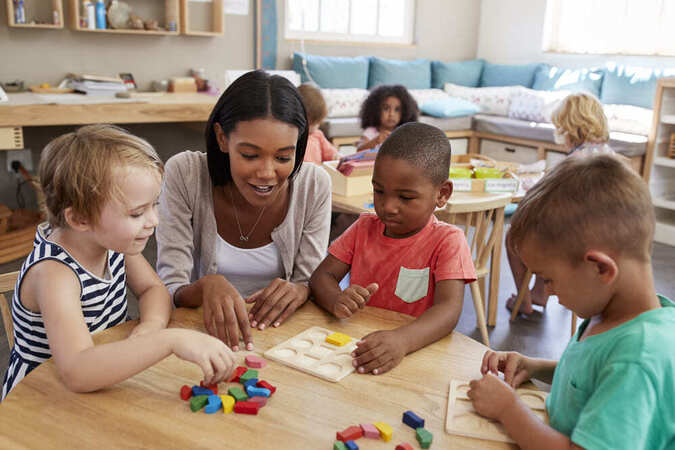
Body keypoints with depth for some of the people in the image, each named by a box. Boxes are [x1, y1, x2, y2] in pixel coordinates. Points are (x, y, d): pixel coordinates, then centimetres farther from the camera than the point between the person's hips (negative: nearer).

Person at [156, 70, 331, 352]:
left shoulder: (314, 185, -10)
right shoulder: (184, 174, -14)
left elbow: (315, 284, -3)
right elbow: (170, 292, -14)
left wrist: (299, 291, -26)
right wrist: (206, 285, -36)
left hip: (277, 330, 2)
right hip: (207, 329, -1)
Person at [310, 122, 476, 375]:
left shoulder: (447, 240, -7)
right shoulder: (364, 228, 8)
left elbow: (449, 309, -19)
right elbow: (322, 275, 4)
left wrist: (401, 340, -38)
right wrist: (337, 301, -20)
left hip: (416, 352, -3)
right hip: (355, 343, 4)